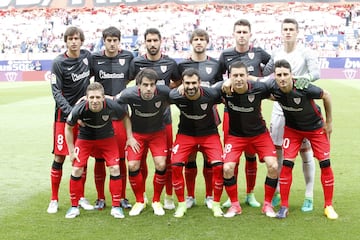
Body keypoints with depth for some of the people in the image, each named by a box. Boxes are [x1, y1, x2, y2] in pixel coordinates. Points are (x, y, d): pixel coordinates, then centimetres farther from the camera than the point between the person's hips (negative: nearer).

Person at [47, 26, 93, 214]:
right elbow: (56, 93, -12)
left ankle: (81, 197, 20)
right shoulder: (58, 63, -10)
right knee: (59, 157, -2)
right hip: (64, 115, -4)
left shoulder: (87, 56, 2)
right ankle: (54, 199, 10)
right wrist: (71, 112, -23)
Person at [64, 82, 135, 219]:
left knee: (115, 168, -10)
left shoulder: (112, 106, -30)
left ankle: (116, 207, 5)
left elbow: (125, 117, -5)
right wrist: (71, 151, -9)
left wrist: (130, 137, -7)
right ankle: (74, 207, 9)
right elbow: (68, 128, -11)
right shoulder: (79, 109, -31)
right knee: (76, 170, -9)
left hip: (107, 138, 1)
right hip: (85, 139, 0)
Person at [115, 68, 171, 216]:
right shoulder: (130, 94, -30)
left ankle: (156, 201, 12)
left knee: (161, 165, -12)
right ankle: (139, 201, 12)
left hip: (157, 132, 0)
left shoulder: (163, 92, -27)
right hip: (136, 133, 0)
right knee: (133, 165, -11)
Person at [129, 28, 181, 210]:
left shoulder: (170, 63, 3)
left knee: (167, 159, 2)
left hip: (163, 115, 1)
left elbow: (178, 82, 20)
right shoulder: (136, 63, 0)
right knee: (140, 158, 5)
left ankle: (169, 197, 16)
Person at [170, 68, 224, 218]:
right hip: (185, 134, 1)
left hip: (209, 134, -1)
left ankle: (216, 204, 5)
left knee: (218, 166, -16)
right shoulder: (175, 97, -22)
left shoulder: (211, 95, -24)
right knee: (175, 166, -16)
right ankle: (181, 204, 4)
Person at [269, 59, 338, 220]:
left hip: (316, 127, -2)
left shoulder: (304, 88, -34)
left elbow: (326, 95, -15)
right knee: (287, 164, -8)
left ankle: (328, 206, 11)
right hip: (292, 129, 2)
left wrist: (329, 121, -7)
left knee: (325, 164, -3)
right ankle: (284, 206, 3)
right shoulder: (274, 89, -25)